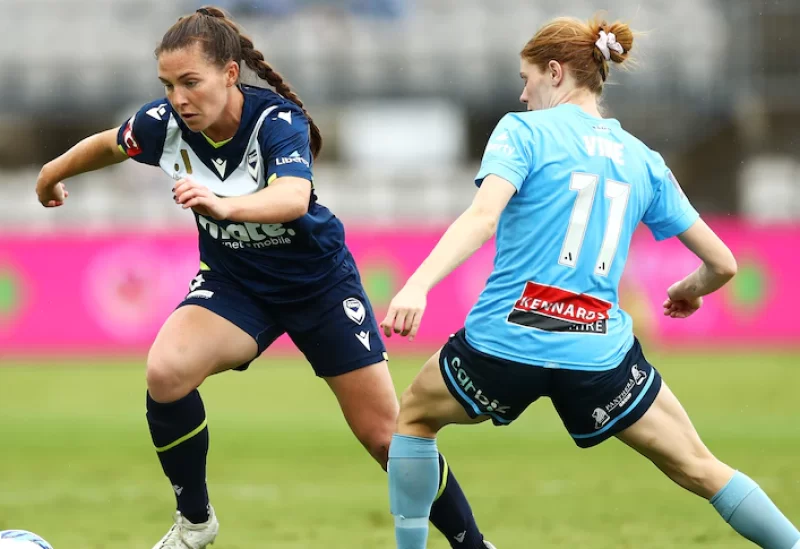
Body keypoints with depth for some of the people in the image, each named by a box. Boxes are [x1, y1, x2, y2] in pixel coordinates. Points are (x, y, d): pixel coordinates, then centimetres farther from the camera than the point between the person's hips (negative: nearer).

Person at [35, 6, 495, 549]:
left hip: (320, 281, -3)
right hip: (234, 281, 3)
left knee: (386, 436, -3)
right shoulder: (163, 122, -18)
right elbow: (108, 144, 5)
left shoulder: (278, 121, -30)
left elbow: (293, 198, -50)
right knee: (165, 373, -26)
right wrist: (52, 174, 24)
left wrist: (222, 204, -69)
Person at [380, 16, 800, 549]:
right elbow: (722, 264, 14)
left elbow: (482, 218, -18)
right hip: (601, 350, 3)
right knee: (701, 468, 14)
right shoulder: (645, 163, 12)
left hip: (506, 342, -3)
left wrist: (419, 284, -28)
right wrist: (690, 290, 36)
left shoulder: (523, 131, 1)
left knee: (414, 417, 25)